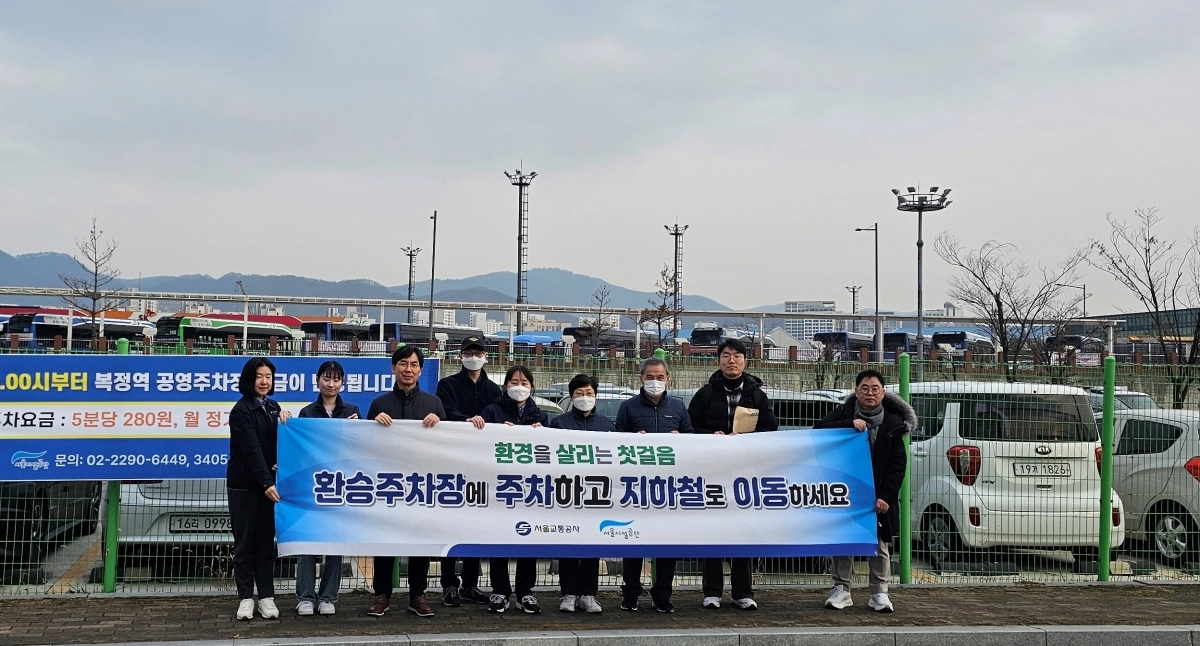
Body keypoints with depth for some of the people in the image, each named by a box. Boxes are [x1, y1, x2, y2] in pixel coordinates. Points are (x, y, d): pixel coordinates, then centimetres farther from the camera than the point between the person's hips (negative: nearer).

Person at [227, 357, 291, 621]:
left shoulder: (273, 407, 10)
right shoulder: (241, 410, -10)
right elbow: (251, 449, -20)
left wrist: (285, 419, -7)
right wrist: (266, 483, -28)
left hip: (267, 482, 5)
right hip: (243, 485, -5)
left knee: (266, 541, 5)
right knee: (244, 542, 1)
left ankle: (266, 596, 9)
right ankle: (245, 597, 8)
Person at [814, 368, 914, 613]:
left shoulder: (892, 424, 0)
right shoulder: (844, 414, 3)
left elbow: (898, 465, -3)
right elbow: (818, 430, -12)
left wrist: (885, 496, -12)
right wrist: (849, 425, -24)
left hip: (878, 495, -1)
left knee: (880, 544, 1)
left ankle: (879, 593, 9)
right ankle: (841, 590, 12)